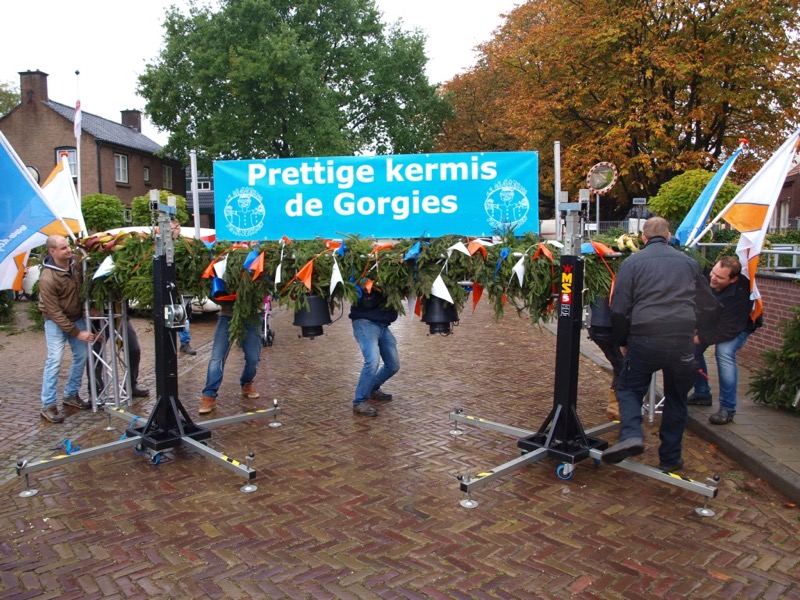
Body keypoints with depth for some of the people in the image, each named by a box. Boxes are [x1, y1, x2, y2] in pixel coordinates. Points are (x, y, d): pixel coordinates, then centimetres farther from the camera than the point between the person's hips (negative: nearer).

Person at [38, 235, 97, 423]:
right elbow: (54, 312, -22)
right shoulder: (47, 279, -26)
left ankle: (71, 394, 22)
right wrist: (77, 333, -22)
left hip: (77, 317, 6)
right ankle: (48, 405, -2)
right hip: (56, 321, -6)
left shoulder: (76, 263, -10)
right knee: (54, 360, -10)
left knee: (82, 355, 6)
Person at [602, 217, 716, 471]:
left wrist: (623, 341, 11)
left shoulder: (632, 262, 4)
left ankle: (631, 435, -11)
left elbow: (619, 309, -2)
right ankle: (670, 458, 24)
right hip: (683, 342, 3)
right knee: (676, 400, 18)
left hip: (644, 340, -2)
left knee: (628, 389, 14)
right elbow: (708, 305, 19)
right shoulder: (688, 262, 13)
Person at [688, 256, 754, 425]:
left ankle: (727, 409, -20)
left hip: (737, 329, -6)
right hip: (709, 322, 6)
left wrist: (699, 339, -31)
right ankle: (702, 394, 15)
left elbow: (729, 331, -34)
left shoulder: (741, 294, -37)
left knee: (724, 352, -30)